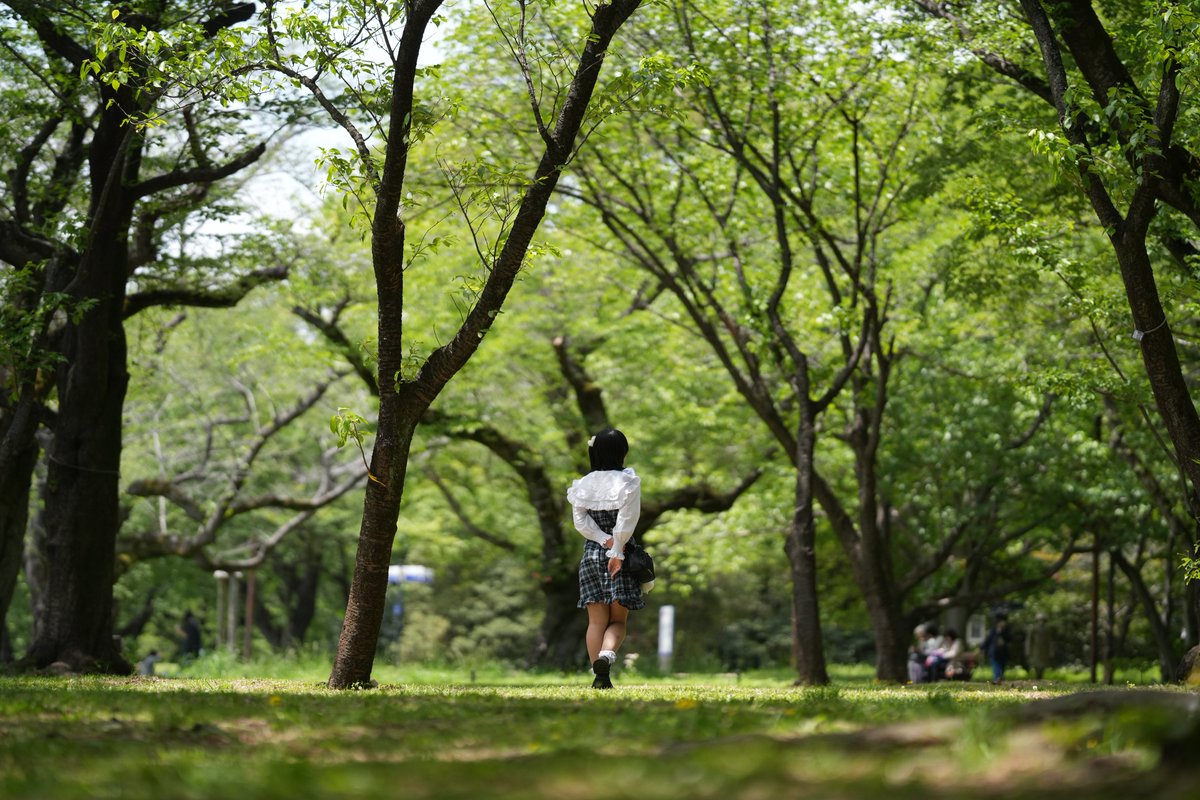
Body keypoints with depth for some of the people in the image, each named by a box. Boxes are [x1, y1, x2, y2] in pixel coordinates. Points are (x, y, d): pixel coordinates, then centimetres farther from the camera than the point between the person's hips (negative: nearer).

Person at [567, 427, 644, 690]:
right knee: (618, 619, 3)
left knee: (597, 621, 4)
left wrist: (605, 540, -9)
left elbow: (580, 521, -3)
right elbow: (626, 520, -12)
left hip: (591, 553, 3)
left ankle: (601, 676, -5)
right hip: (619, 554, -3)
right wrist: (617, 551, -11)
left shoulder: (583, 484, 6)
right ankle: (606, 654, -27)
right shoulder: (628, 481, -4)